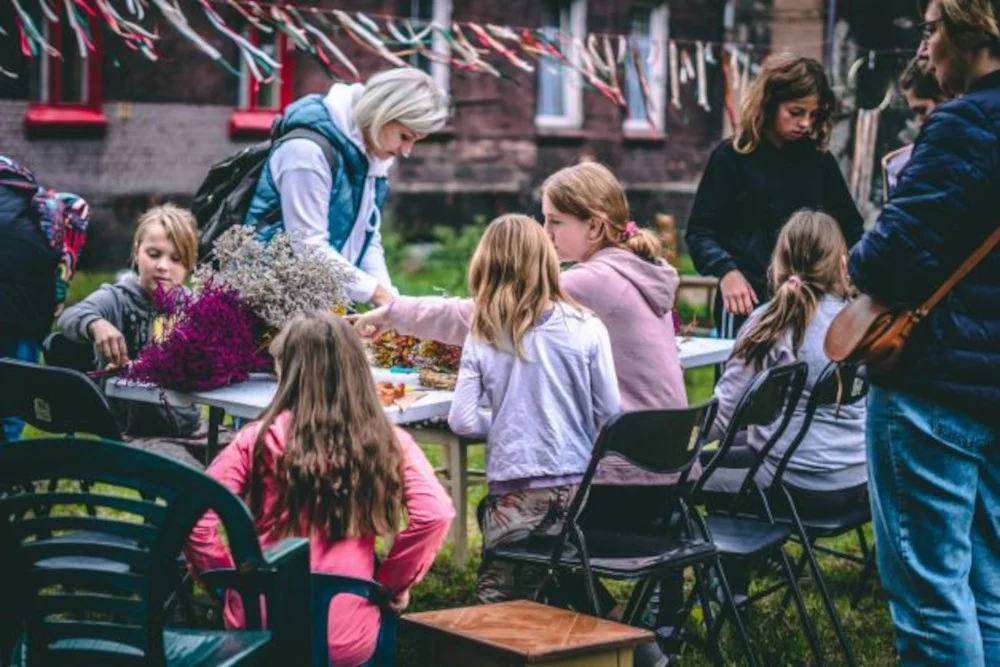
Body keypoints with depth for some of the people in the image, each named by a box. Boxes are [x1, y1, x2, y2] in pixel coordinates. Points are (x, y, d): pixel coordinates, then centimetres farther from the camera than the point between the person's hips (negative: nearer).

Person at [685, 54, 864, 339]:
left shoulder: (820, 160, 11)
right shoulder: (732, 157, 0)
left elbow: (850, 227, 15)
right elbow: (700, 231, -1)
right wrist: (726, 271, -20)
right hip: (748, 303, -3)